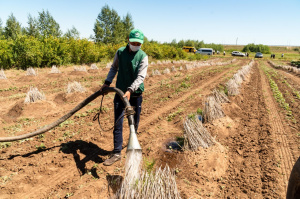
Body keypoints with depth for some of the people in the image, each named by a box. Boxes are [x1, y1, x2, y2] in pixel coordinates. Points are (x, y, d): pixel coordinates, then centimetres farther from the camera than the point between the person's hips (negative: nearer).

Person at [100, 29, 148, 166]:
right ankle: (117, 153, 5)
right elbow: (114, 68, 15)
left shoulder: (143, 56, -7)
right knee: (118, 124, -3)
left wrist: (130, 90, -31)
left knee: (134, 123, 14)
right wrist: (107, 82, 5)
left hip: (136, 94, -1)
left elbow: (141, 76, -18)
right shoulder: (120, 52, 1)